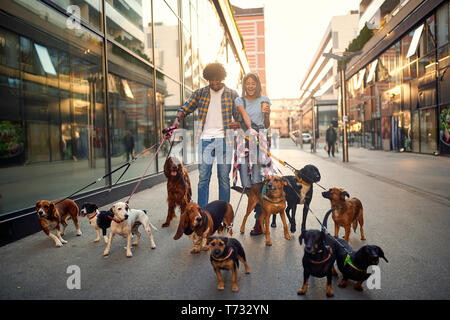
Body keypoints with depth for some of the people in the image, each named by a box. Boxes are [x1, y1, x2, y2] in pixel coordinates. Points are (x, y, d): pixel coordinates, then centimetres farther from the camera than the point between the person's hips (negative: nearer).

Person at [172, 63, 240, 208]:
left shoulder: (232, 94, 8)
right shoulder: (200, 93, 11)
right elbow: (185, 108, 10)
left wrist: (237, 123, -14)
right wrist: (177, 119, -11)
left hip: (223, 138, -1)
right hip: (204, 139, 1)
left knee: (224, 177, 3)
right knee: (203, 177, 1)